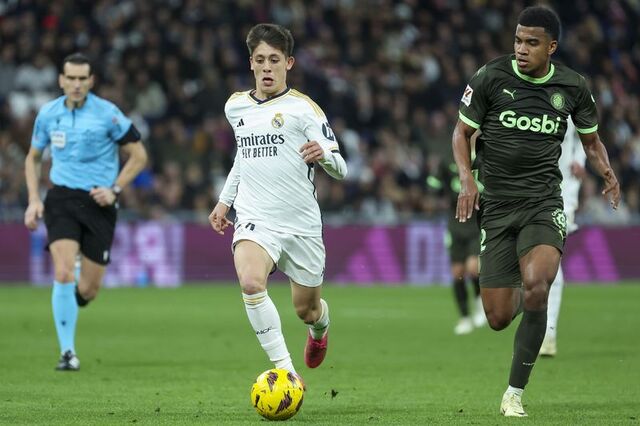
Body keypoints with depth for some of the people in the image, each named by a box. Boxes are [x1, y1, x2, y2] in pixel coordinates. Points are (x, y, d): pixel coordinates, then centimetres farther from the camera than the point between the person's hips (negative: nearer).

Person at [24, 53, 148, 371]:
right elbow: (33, 158, 17)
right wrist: (34, 200, 5)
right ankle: (67, 352, -10)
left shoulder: (107, 114, -8)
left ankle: (68, 302, 40)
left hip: (98, 203, -1)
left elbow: (138, 155, -1)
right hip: (61, 199, 1)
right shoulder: (48, 114, 2)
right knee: (63, 273, -19)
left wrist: (114, 189, -12)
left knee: (88, 290, 1)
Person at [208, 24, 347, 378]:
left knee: (306, 309, 11)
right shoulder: (236, 107, 9)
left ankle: (320, 327, 51)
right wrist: (225, 200, 26)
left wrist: (323, 154, -32)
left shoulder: (303, 108, -5)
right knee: (250, 282, -30)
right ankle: (285, 371, -27)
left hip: (301, 225, -2)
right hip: (255, 220, 2)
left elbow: (340, 169, -10)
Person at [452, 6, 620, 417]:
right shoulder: (491, 77, -5)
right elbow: (462, 132, 6)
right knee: (498, 319, -3)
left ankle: (515, 392, -15)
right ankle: (519, 293, 39)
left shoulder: (573, 87, 1)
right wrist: (467, 177, -12)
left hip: (543, 202, 0)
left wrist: (607, 170, -6)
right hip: (496, 206, 0)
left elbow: (591, 140, 16)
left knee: (535, 284, -29)